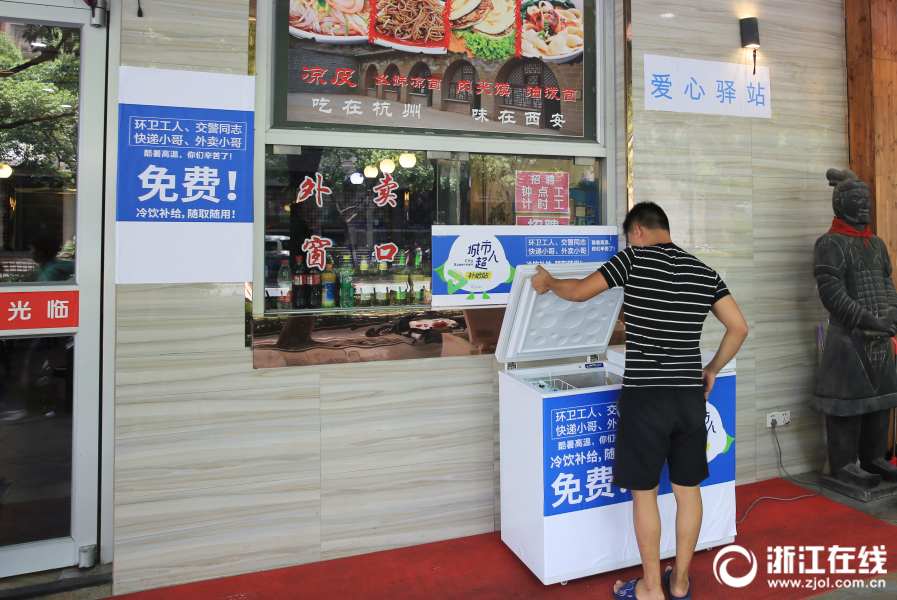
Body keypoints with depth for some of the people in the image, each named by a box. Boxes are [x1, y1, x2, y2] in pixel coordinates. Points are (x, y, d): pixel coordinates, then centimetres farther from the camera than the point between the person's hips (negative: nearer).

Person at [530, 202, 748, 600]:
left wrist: (548, 282, 15)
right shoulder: (705, 273, 8)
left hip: (644, 398, -5)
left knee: (644, 493, 8)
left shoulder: (635, 259, -6)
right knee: (688, 490, 16)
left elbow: (579, 292, -5)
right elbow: (739, 328, 7)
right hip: (690, 397, 6)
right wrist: (711, 370, 19)